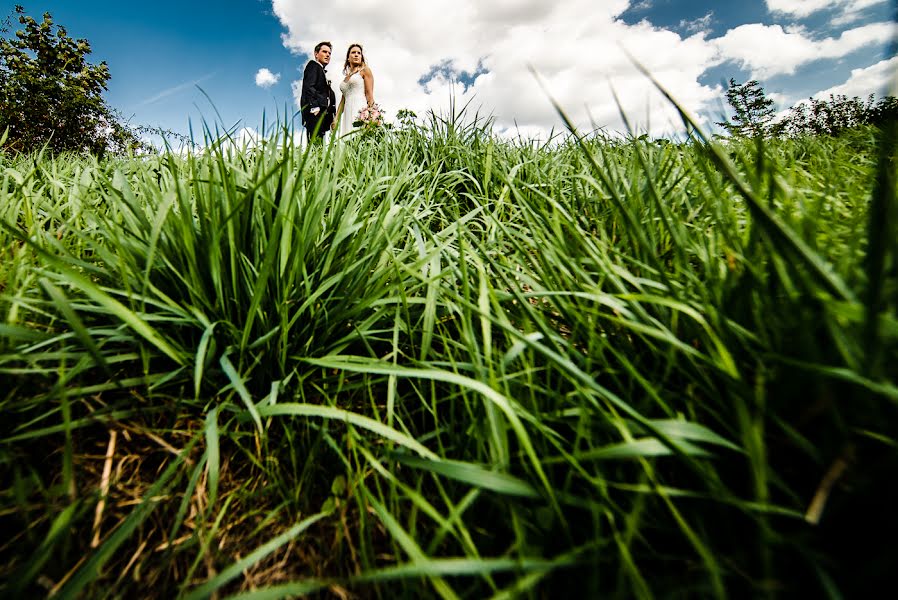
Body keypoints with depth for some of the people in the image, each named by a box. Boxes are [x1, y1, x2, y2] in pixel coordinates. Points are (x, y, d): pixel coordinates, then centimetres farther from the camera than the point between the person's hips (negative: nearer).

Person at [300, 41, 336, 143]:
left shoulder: (322, 71, 31)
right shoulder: (313, 65, 6)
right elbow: (309, 87, -9)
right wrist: (314, 107, -21)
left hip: (322, 113, 9)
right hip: (315, 112, -9)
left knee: (319, 144, -1)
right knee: (315, 143, -18)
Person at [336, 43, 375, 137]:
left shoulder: (365, 70, 10)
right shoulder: (346, 76, 25)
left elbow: (369, 94, -1)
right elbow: (343, 100, 21)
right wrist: (336, 119, 10)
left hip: (360, 110, -5)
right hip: (348, 113, 5)